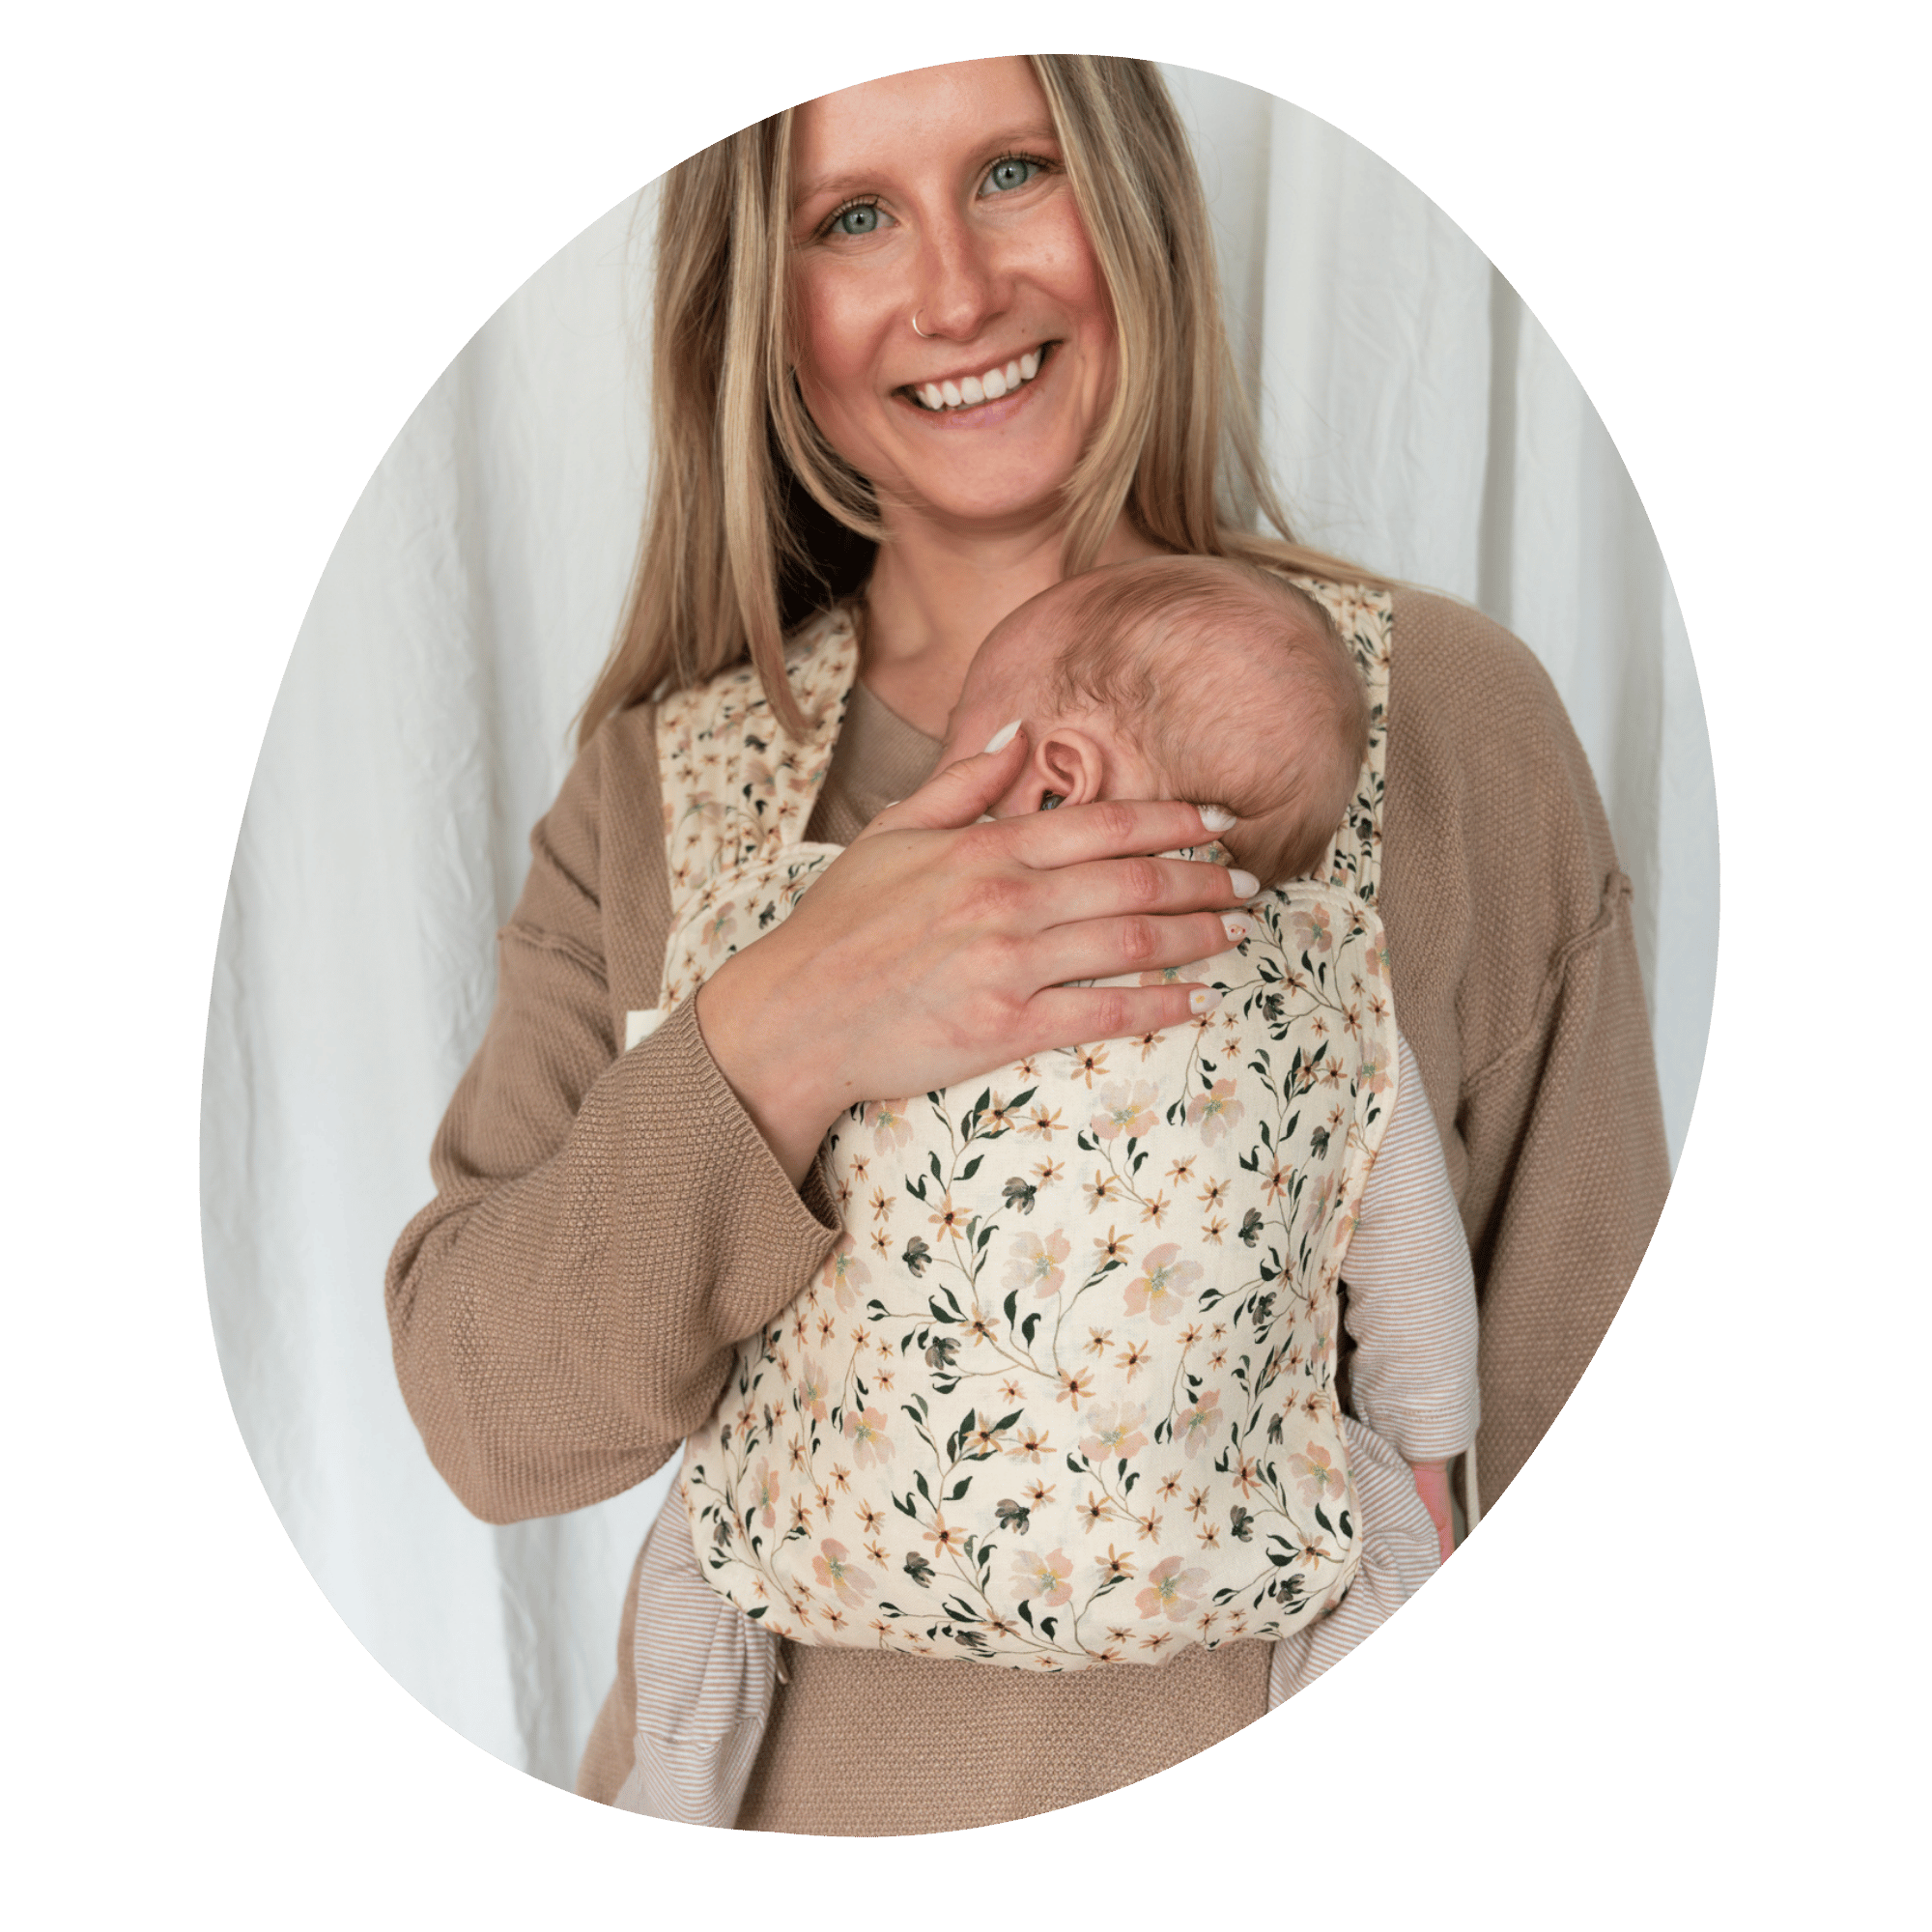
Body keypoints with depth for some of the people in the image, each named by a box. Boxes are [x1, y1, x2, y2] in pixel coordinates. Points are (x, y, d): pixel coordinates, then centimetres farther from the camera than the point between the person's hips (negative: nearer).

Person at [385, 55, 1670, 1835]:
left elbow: (1578, 1427, -9)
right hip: (783, 1796, 2)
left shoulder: (1448, 713, -14)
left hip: (1275, 1806, -1)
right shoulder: (661, 774, -7)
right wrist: (770, 1049, -27)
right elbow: (481, 1420, -13)